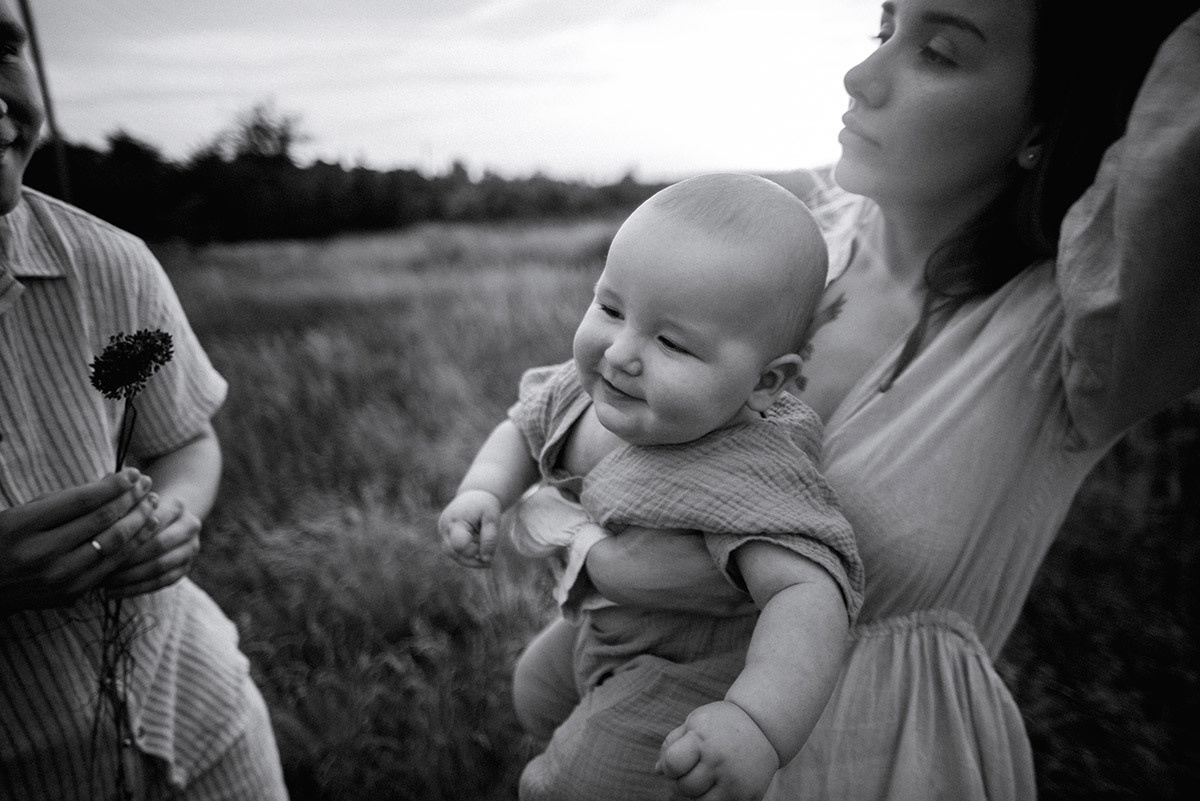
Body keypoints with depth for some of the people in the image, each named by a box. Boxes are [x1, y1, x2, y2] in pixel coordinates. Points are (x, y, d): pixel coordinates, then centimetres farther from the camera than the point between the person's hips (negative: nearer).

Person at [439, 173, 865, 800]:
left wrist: (759, 722, -62)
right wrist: (482, 491, -17)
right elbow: (521, 429, 1)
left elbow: (810, 593, -48)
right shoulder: (583, 385, -17)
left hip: (690, 677, -7)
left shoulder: (746, 476, -39)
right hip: (604, 629, 7)